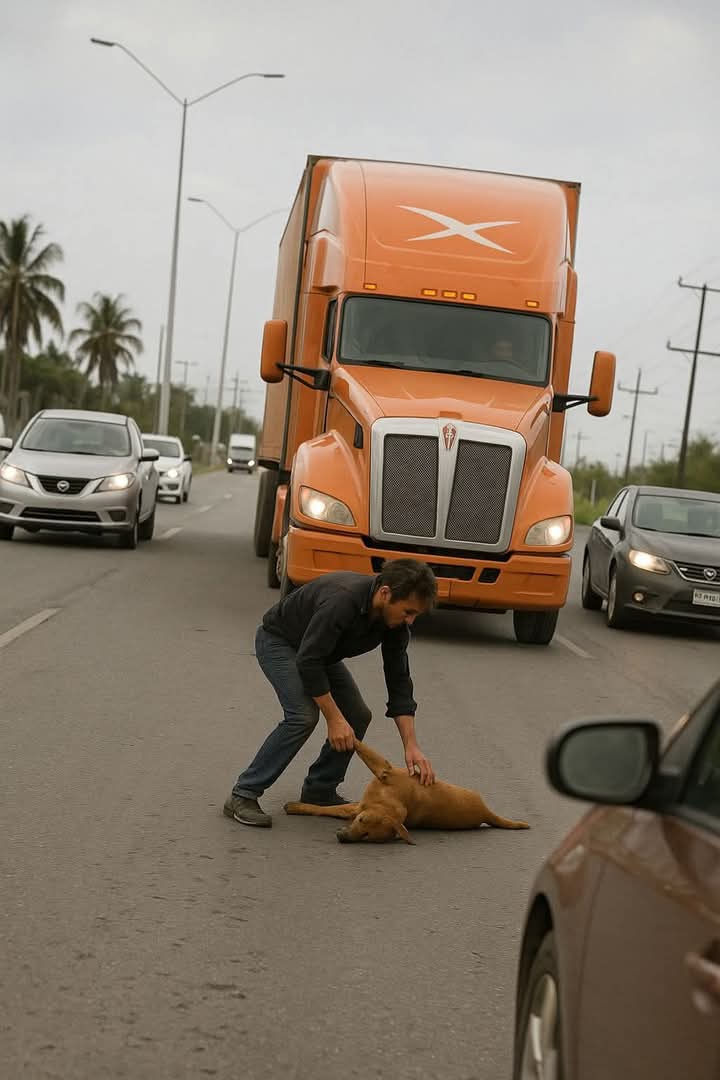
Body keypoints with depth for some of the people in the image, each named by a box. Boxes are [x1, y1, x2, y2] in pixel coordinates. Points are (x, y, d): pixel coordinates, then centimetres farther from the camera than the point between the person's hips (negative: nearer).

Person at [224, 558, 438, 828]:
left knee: (357, 716, -3)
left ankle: (318, 791, 11)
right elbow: (308, 662, -36)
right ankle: (243, 795, -17)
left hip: (320, 649, 8)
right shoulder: (342, 601, -40)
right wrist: (334, 719, -31)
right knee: (303, 715, -25)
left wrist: (411, 745, -18)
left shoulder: (393, 619, -17)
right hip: (279, 640, -8)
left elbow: (398, 682, -11)